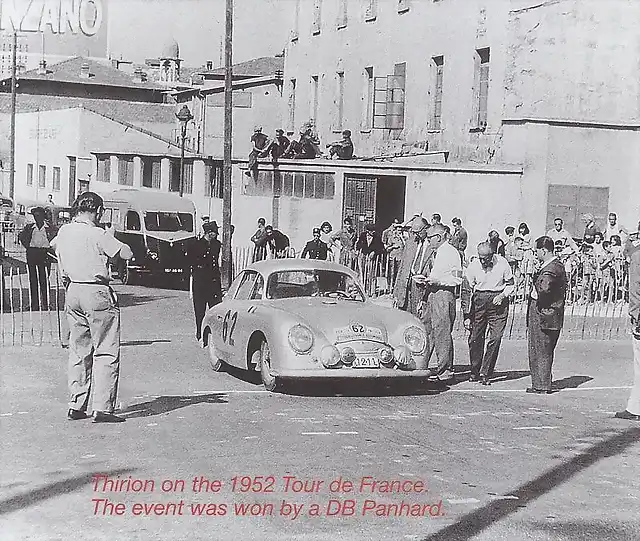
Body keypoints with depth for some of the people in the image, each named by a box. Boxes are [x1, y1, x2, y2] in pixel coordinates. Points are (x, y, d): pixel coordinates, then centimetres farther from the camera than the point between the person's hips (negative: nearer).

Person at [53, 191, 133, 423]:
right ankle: (102, 408, -6)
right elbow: (127, 254, -12)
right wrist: (113, 242, 4)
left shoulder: (63, 232, 8)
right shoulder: (96, 234, -15)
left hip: (73, 292, 7)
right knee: (106, 352, -2)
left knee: (79, 352, 14)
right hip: (97, 292, -7)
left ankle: (76, 406, 15)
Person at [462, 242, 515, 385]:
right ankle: (475, 371, 21)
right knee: (475, 338, 3)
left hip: (498, 302, -1)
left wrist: (502, 295, -12)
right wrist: (467, 316, -3)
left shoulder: (502, 264, -7)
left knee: (495, 338, -8)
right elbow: (466, 291, -1)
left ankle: (485, 373, -1)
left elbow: (510, 284, 8)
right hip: (478, 301, 1)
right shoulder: (473, 266, -6)